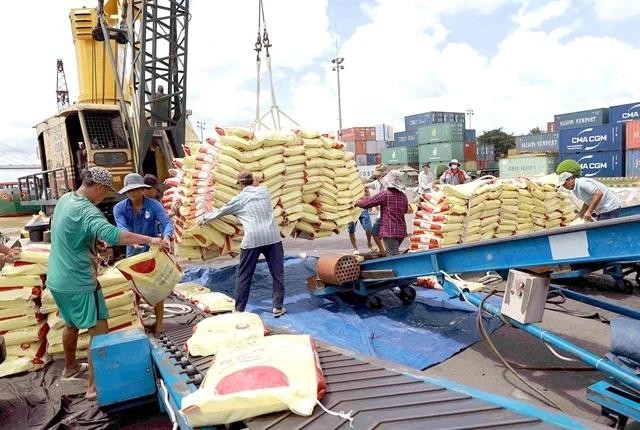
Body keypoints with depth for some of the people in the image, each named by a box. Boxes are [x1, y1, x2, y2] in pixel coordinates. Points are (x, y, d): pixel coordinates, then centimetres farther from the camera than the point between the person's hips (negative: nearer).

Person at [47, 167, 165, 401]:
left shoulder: (65, 199, 5)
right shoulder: (86, 210, -25)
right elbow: (112, 234, -41)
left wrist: (95, 242, 15)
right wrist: (150, 239, -42)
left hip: (57, 279, 10)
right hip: (79, 283, -10)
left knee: (71, 324, 27)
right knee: (99, 331, 0)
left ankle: (70, 367, 46)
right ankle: (94, 386, 6)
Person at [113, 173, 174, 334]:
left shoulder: (154, 205, -15)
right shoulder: (119, 208, -11)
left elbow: (166, 222, -26)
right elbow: (122, 228, -25)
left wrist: (167, 237, -49)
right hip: (133, 254, 3)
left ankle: (159, 322, 19)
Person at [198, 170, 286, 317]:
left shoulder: (239, 198, 6)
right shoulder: (264, 190, 12)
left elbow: (220, 211, 18)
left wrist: (204, 218, 33)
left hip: (252, 239, -2)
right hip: (272, 236, 2)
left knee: (244, 275, 10)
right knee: (277, 272, 10)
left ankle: (239, 309, 17)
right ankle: (278, 307, 12)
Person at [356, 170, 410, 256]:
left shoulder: (385, 194, -11)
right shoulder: (403, 196, 8)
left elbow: (367, 203, -6)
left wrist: (356, 203, 13)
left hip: (389, 231, -7)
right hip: (401, 231, 7)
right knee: (395, 254, 21)